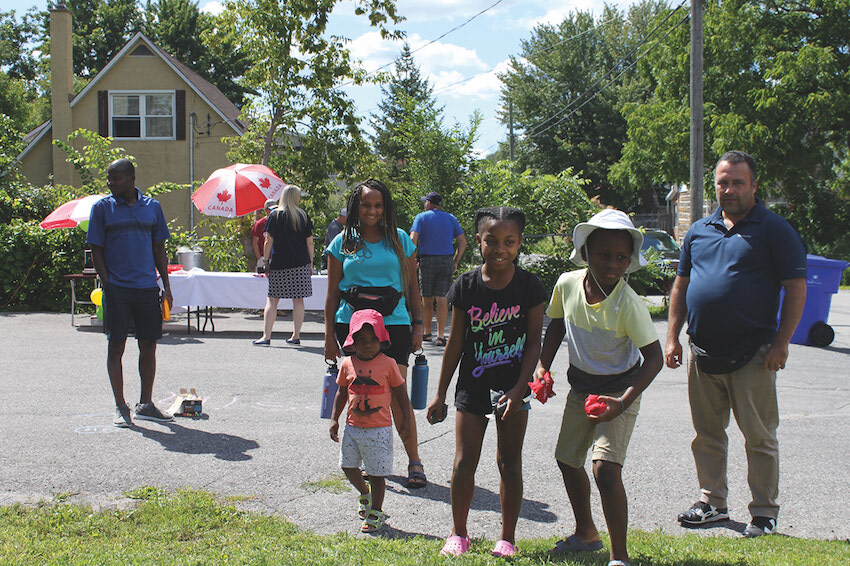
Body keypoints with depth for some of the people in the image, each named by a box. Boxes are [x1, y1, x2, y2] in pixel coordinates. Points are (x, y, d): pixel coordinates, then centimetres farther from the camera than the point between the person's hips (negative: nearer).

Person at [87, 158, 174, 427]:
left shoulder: (152, 207, 9)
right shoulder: (102, 207, 2)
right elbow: (97, 250, 2)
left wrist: (165, 285, 7)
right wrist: (107, 284, -7)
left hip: (147, 287, 2)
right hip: (117, 290, -2)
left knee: (148, 345, 6)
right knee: (116, 346, 1)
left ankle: (145, 404, 18)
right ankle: (121, 407, 10)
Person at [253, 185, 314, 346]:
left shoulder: (275, 215, -1)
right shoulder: (304, 216, 4)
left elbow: (269, 241, -5)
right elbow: (309, 242, 4)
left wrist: (266, 262, 2)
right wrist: (311, 264, 11)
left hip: (279, 266, -1)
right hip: (300, 266, 1)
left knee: (272, 300, 2)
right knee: (298, 300, 6)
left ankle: (266, 336, -3)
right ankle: (296, 336, 8)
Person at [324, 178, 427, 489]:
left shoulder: (400, 240, 9)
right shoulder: (342, 243, 8)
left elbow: (412, 287, 12)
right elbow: (332, 293, 9)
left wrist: (418, 326, 5)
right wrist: (329, 337, 6)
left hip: (394, 324, -1)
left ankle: (414, 461, -1)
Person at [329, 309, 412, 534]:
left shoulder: (388, 364, -6)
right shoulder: (348, 364, 1)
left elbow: (400, 392, 3)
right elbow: (342, 393, 11)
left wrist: (405, 418, 3)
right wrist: (334, 419, 7)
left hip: (379, 429, -4)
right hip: (353, 426, 4)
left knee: (377, 471, 1)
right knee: (348, 465, 11)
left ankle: (376, 512, 15)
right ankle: (364, 494, 38)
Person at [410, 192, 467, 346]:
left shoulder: (421, 217, 2)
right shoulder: (451, 218, 9)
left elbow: (413, 239, -12)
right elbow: (462, 242, 4)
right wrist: (455, 262, 10)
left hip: (427, 260, -1)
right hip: (446, 261, 1)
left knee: (427, 299, 10)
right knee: (442, 299, -2)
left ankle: (427, 333, 20)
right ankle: (440, 335, -9)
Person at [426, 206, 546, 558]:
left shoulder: (529, 286, -7)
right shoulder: (466, 286, -4)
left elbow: (534, 343, -5)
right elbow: (455, 342, 3)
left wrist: (519, 389, -14)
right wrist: (440, 394, 5)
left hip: (513, 387, -1)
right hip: (473, 385, 1)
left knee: (509, 464, 7)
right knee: (464, 463, 4)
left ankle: (507, 538, 19)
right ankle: (458, 533, 20)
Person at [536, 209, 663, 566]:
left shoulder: (628, 304, -26)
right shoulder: (567, 284, -12)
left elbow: (654, 358, -21)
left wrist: (623, 403, -30)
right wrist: (543, 366, -3)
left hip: (619, 391, -6)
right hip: (581, 387, 6)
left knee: (605, 468, -19)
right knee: (567, 459, 18)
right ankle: (586, 533, 40)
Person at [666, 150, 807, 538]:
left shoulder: (774, 230, -3)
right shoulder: (699, 230, 12)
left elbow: (796, 289, -5)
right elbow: (681, 286, 18)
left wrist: (780, 343, -12)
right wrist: (673, 338, 10)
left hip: (752, 356, -5)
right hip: (702, 353, 5)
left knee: (759, 437, 2)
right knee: (707, 434, 13)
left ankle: (764, 514, 12)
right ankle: (712, 503, 26)